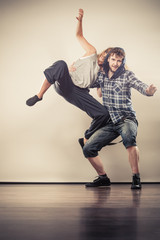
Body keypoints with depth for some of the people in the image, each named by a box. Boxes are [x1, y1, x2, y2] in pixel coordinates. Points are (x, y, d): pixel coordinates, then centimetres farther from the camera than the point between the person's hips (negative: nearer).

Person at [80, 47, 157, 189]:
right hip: (110, 123, 5)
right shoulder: (101, 76, 11)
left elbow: (140, 85, -19)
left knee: (129, 137, -38)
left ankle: (136, 178, -28)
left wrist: (149, 91, -42)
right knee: (88, 148, -6)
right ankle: (103, 178, 16)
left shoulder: (127, 75, -1)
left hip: (127, 119, -5)